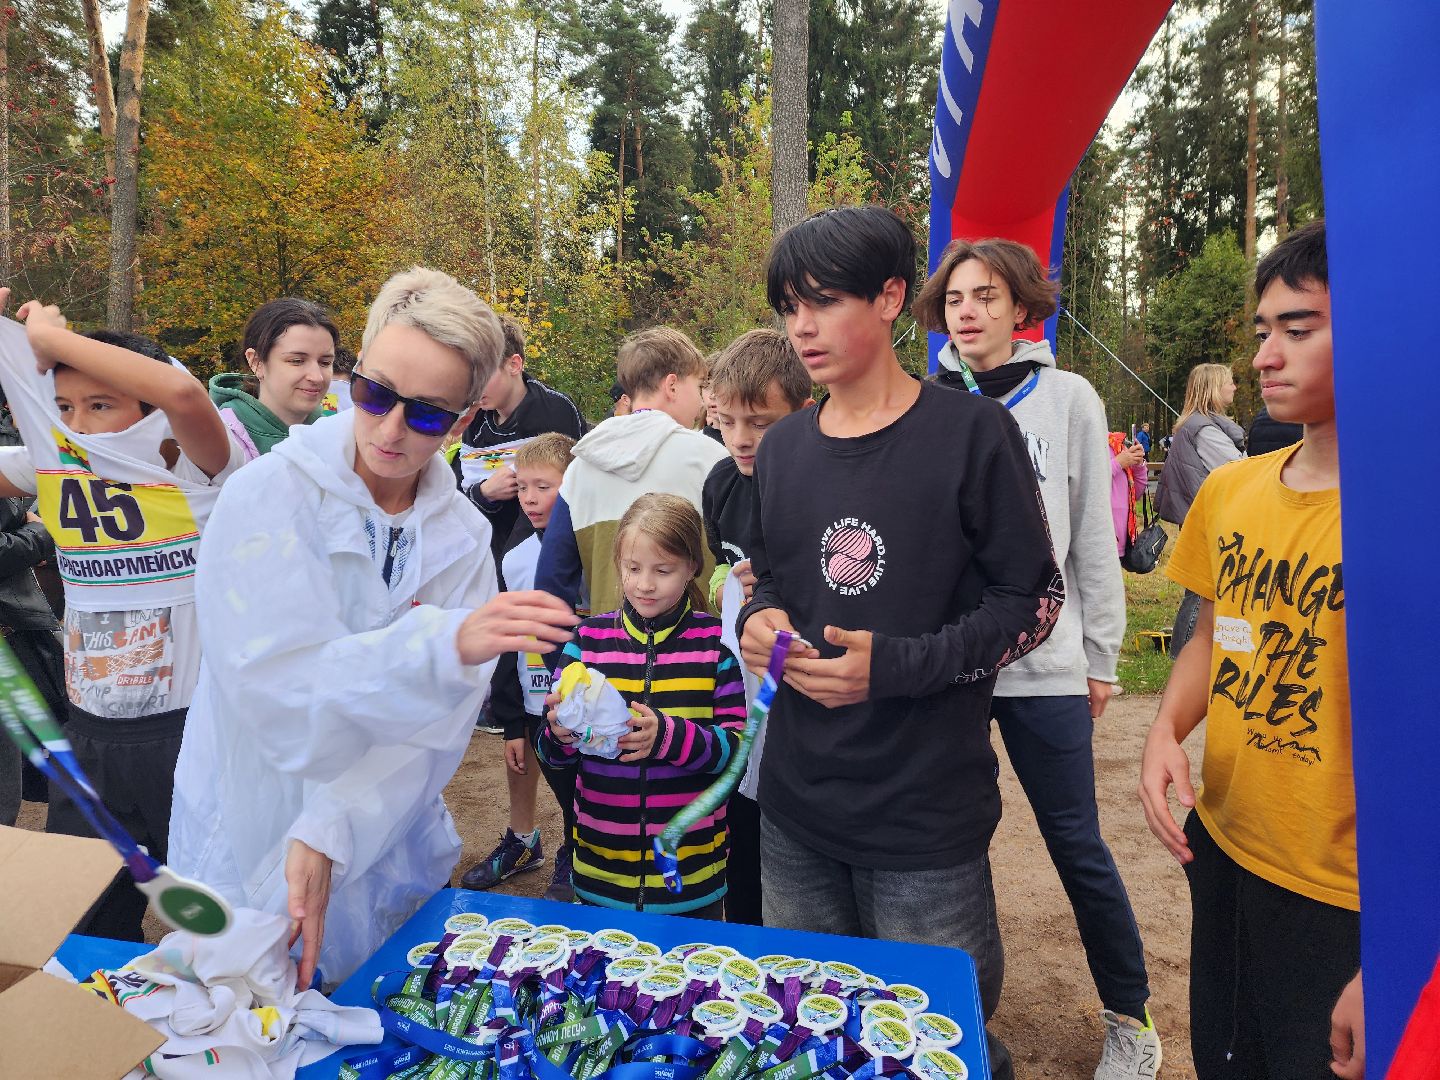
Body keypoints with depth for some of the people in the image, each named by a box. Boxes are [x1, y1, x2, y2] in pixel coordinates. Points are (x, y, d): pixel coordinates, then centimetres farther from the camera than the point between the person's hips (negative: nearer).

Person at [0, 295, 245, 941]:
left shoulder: (192, 467, -14)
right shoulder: (56, 464, 4)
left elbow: (182, 391, -34)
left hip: (192, 731, -5)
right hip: (89, 737, 6)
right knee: (83, 943, 20)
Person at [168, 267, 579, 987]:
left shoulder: (463, 538, -7)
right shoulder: (269, 496, -18)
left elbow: (433, 727, -14)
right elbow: (277, 692, -28)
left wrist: (329, 833, -27)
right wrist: (447, 642, -41)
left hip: (389, 853, 4)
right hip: (248, 843, -3)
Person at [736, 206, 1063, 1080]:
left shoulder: (972, 433, -10)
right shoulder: (783, 448, 7)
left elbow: (1035, 601, -8)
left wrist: (896, 665, -19)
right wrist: (759, 618, -6)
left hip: (928, 812, -5)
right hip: (796, 808, 5)